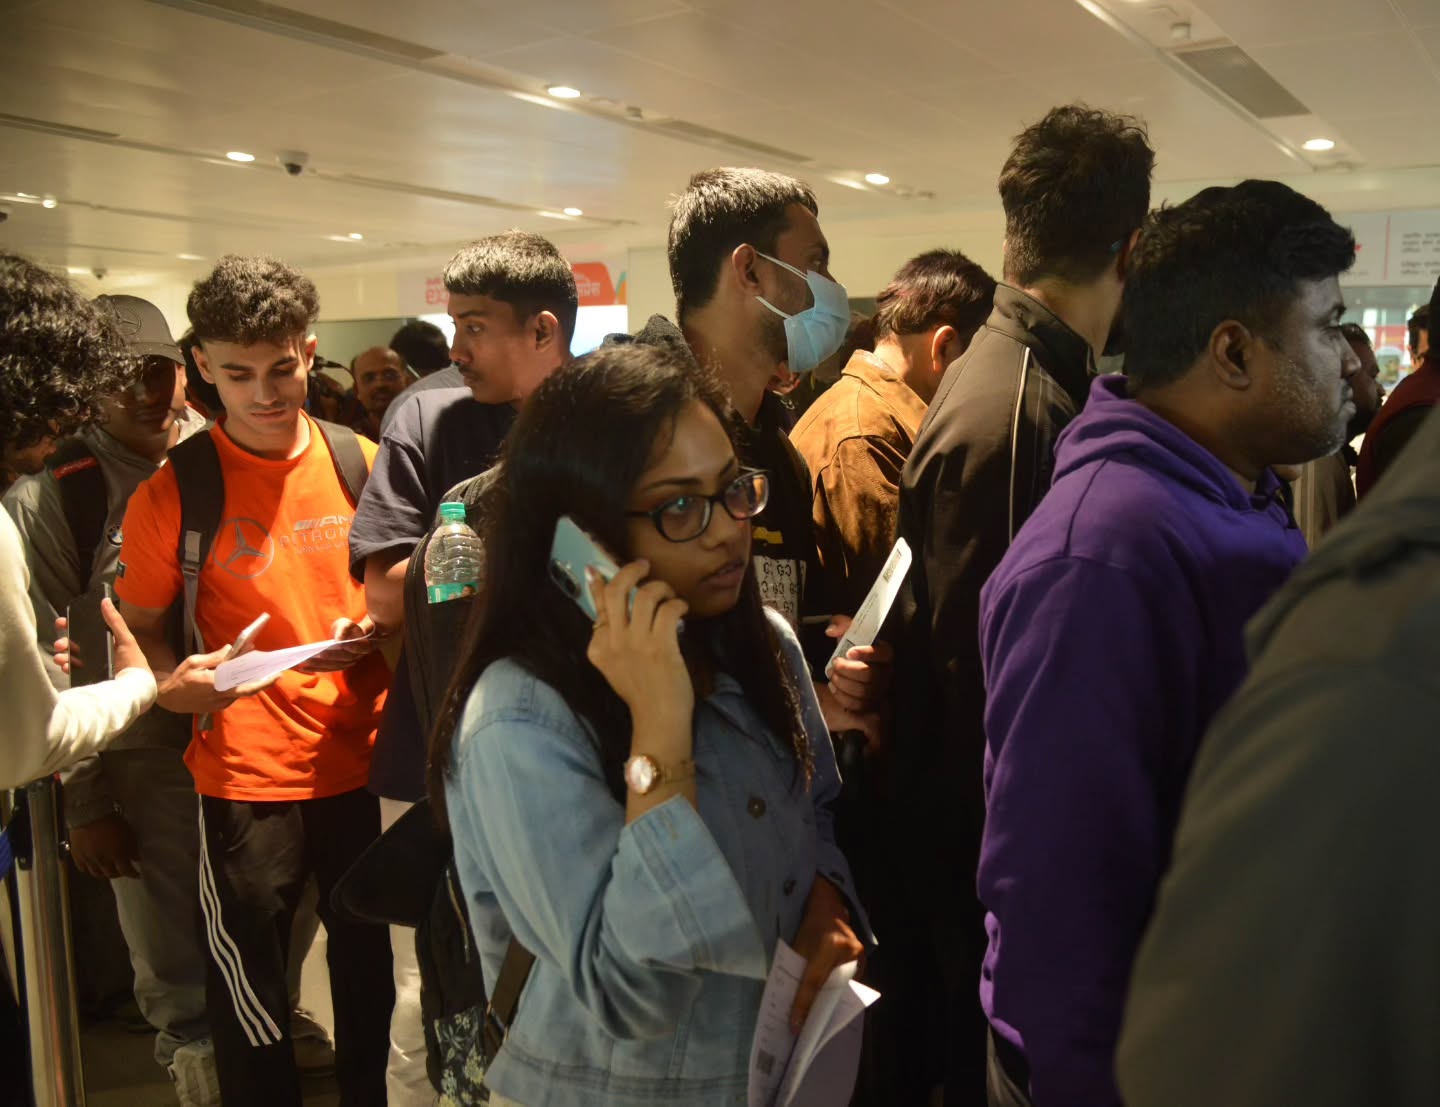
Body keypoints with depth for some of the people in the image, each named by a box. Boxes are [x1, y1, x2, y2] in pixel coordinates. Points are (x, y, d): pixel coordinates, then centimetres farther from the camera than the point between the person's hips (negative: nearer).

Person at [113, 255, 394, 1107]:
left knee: (373, 964, 18)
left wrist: (377, 634, -9)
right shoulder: (173, 493, -7)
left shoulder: (362, 463, 0)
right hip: (248, 773, -2)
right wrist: (175, 684, -20)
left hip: (365, 757, 3)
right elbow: (141, 628, 0)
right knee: (251, 985, 12)